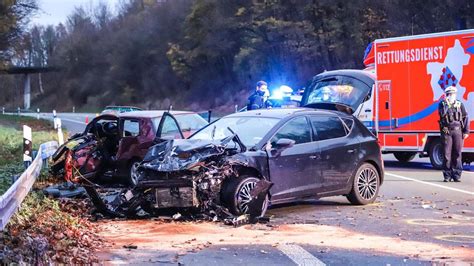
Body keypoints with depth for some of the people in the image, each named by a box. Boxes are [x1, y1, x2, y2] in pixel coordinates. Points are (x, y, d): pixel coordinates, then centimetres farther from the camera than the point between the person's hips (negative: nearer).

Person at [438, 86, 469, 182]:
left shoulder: (460, 104, 8)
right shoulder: (442, 104, 5)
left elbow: (465, 118, 8)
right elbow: (442, 114, -14)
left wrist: (466, 131, 2)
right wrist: (446, 104, -17)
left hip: (457, 131, 1)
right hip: (446, 131, -1)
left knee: (457, 153, 1)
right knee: (447, 153, -2)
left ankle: (456, 175, 6)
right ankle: (447, 176, 4)